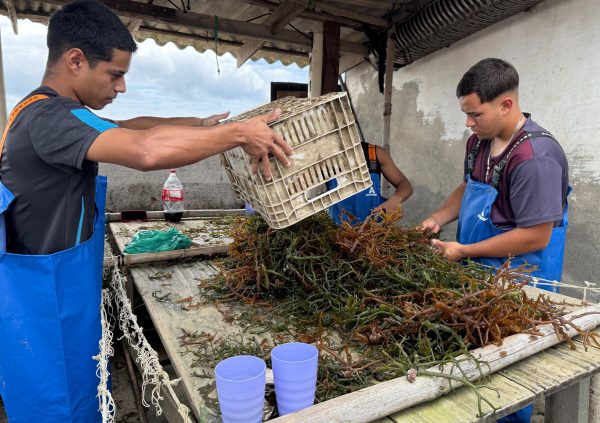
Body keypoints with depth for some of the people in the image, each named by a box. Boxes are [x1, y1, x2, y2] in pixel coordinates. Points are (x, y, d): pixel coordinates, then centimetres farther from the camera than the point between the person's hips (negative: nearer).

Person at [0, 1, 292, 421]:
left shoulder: (49, 112, 8)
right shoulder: (48, 118, -25)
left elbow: (132, 128, 15)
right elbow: (147, 150, -41)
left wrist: (203, 124, 9)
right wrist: (239, 133, -30)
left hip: (64, 292, 9)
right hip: (42, 306, -9)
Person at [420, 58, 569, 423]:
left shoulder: (535, 157, -26)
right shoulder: (480, 140, 0)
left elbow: (535, 237, -25)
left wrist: (463, 252, -21)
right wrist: (439, 218, 0)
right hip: (480, 270, 8)